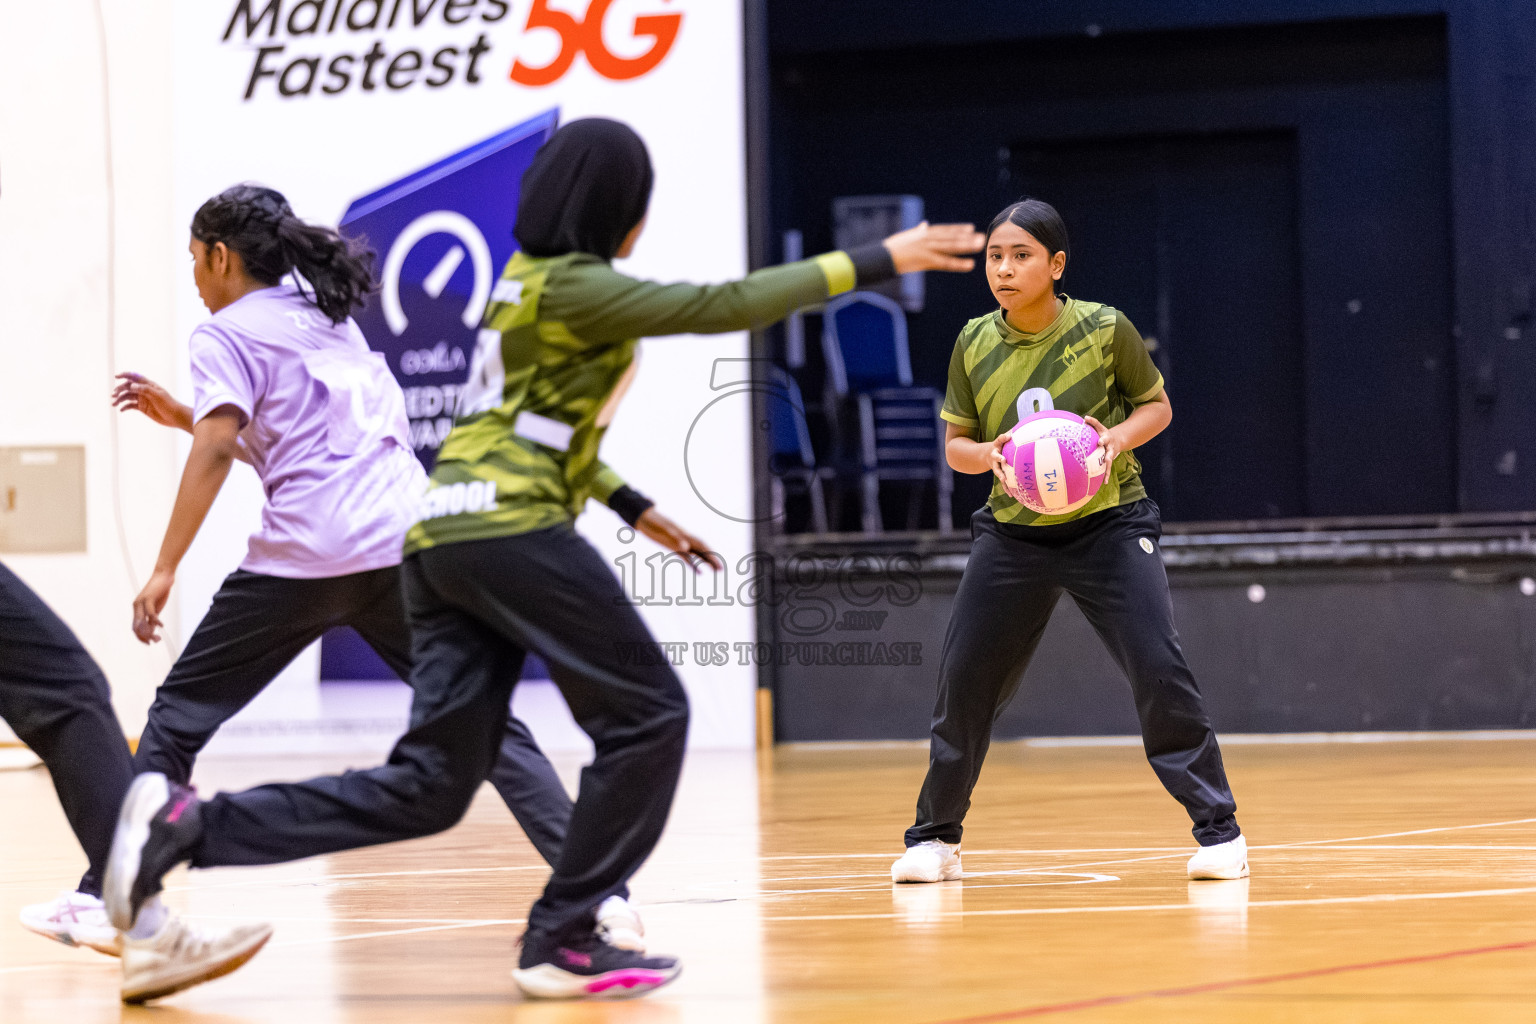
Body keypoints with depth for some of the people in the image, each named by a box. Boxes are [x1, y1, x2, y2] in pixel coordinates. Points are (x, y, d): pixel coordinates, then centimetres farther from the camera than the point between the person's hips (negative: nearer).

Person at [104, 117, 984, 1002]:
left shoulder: (527, 280, 22)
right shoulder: (572, 287, -6)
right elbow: (723, 306, -13)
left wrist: (642, 512, 30)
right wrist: (874, 262, -9)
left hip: (440, 539, 9)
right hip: (511, 530, -9)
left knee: (430, 785, 2)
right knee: (647, 714, 1)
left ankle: (191, 827, -9)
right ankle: (563, 940, -1)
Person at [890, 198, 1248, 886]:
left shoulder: (1104, 329, -10)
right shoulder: (975, 345, -3)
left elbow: (1156, 404, 3)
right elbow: (956, 442, 7)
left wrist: (1117, 438, -17)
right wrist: (988, 455, -16)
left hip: (1109, 525, -3)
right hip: (1014, 533, 3)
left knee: (1158, 669, -14)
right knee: (964, 678, 0)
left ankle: (1218, 830, -3)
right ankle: (935, 838, 16)